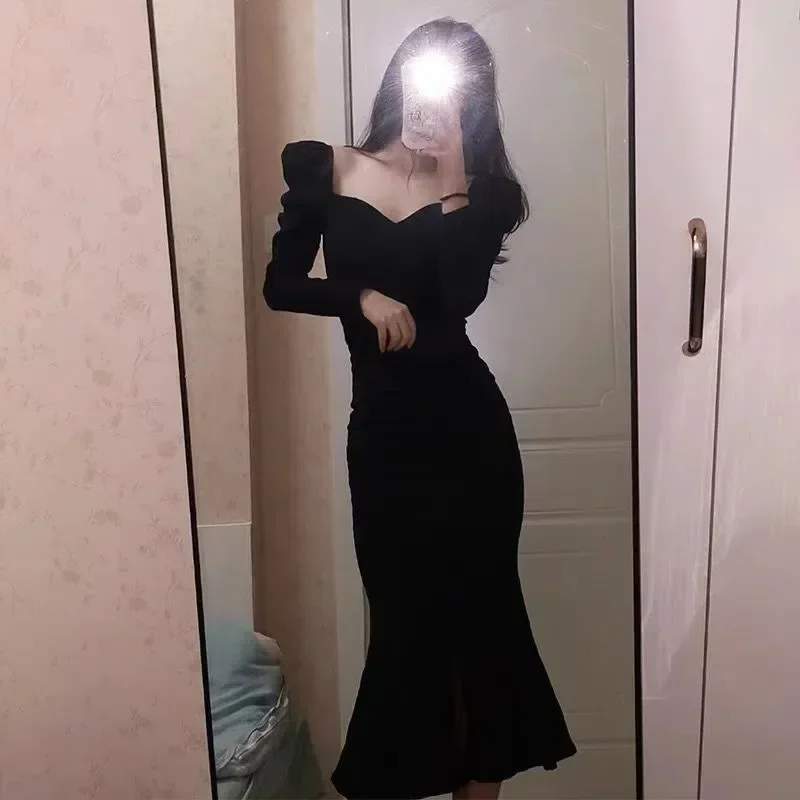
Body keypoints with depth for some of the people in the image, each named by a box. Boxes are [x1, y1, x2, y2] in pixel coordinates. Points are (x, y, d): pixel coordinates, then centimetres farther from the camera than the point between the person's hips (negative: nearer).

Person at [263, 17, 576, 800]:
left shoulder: (476, 190, 2)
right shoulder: (325, 172, 5)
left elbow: (461, 296, -14)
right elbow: (281, 285, 1)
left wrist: (452, 173, -13)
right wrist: (363, 297, -13)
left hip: (465, 425, 0)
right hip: (382, 429, 0)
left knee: (477, 605, 7)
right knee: (405, 612, 8)